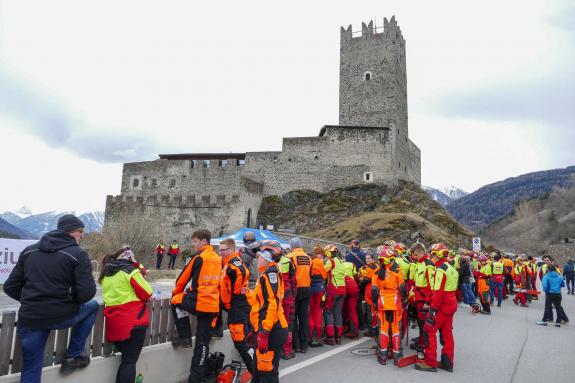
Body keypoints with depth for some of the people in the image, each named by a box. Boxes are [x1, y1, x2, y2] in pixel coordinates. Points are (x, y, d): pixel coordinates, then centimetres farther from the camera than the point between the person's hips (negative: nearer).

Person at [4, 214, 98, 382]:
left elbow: (10, 287, 9)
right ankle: (72, 357, 25)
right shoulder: (78, 254, -8)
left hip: (29, 319, 5)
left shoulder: (28, 251, 9)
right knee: (92, 306, 25)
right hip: (61, 316, -4)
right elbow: (87, 293, -15)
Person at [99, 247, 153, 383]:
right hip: (134, 321, -7)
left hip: (114, 323, 7)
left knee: (125, 358, 21)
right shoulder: (131, 271, -10)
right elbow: (147, 293, -8)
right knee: (130, 361, -4)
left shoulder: (106, 274, 12)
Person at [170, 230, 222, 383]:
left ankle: (185, 337, 16)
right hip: (213, 306, 7)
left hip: (198, 302, -6)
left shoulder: (199, 258, -8)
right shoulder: (218, 259, 11)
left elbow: (184, 276, 2)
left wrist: (175, 292, 19)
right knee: (203, 341, 11)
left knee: (176, 302, 21)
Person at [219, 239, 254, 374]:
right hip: (234, 307, 11)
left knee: (242, 342, -7)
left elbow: (242, 273, -31)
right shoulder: (227, 264, 17)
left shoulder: (234, 262, -15)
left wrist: (236, 291, -18)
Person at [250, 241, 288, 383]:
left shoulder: (271, 272, -12)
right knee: (259, 369, 20)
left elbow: (272, 304, -22)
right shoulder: (267, 273, 19)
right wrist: (258, 330, 27)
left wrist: (264, 332, -25)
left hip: (271, 332, -10)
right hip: (268, 330, 10)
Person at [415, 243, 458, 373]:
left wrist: (433, 309, -21)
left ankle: (430, 363, 0)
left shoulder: (440, 270, -17)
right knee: (447, 333, 14)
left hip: (442, 305, -9)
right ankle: (447, 362, 21)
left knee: (429, 331, -3)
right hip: (451, 304, 9)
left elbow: (438, 292, -22)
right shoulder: (451, 268, 13)